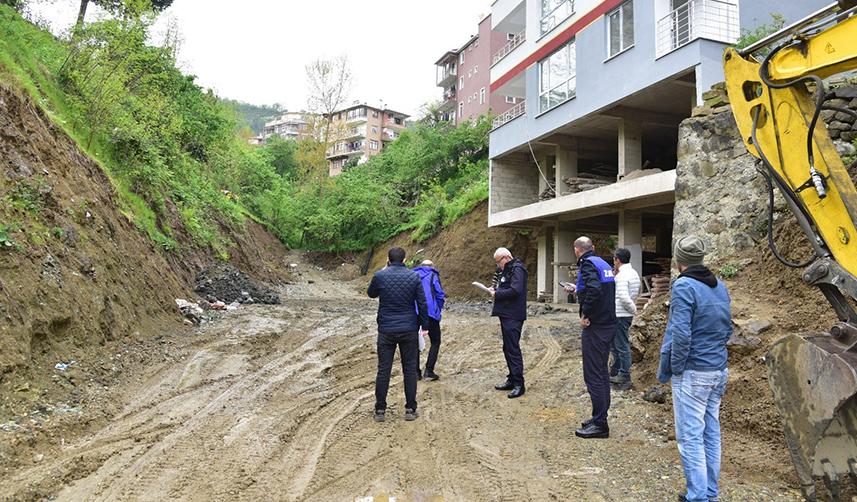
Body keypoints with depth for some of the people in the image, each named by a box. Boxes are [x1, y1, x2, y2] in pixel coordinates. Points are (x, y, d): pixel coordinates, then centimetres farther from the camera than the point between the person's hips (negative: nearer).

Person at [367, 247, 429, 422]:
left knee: (383, 370, 7)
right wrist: (424, 325, 6)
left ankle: (380, 410, 13)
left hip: (386, 331, 0)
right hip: (409, 330, 0)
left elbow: (371, 294, 14)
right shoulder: (414, 277, -4)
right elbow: (422, 304, -3)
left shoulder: (380, 276, -6)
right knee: (410, 369, 9)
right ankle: (410, 409, 14)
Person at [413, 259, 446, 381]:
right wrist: (438, 309, 12)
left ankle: (416, 371, 14)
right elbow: (440, 294, -3)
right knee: (435, 342, 10)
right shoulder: (433, 276, 4)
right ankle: (429, 371, 1)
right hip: (430, 314, -4)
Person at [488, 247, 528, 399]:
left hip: (513, 316, -11)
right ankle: (512, 380, 24)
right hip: (506, 315, 11)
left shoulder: (517, 269, -15)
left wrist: (497, 294, -14)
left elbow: (515, 290, -26)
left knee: (513, 349, -8)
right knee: (508, 348, 15)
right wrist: (495, 289, 5)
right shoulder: (507, 269, 17)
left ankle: (519, 385, -2)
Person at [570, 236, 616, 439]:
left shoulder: (587, 264, -13)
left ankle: (599, 424, 1)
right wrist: (578, 289, 34)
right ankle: (600, 418, 25)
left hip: (595, 326, -9)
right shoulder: (605, 264, 14)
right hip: (609, 325, 9)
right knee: (602, 372, 16)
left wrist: (585, 314, -19)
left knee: (593, 375, -4)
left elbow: (594, 290, -30)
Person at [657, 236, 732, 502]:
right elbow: (727, 329, 15)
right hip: (718, 371, 8)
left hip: (692, 373, -8)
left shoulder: (684, 286, -16)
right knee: (711, 432, 16)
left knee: (690, 436, 0)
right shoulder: (720, 287, 8)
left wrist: (668, 370, -10)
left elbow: (680, 334, -20)